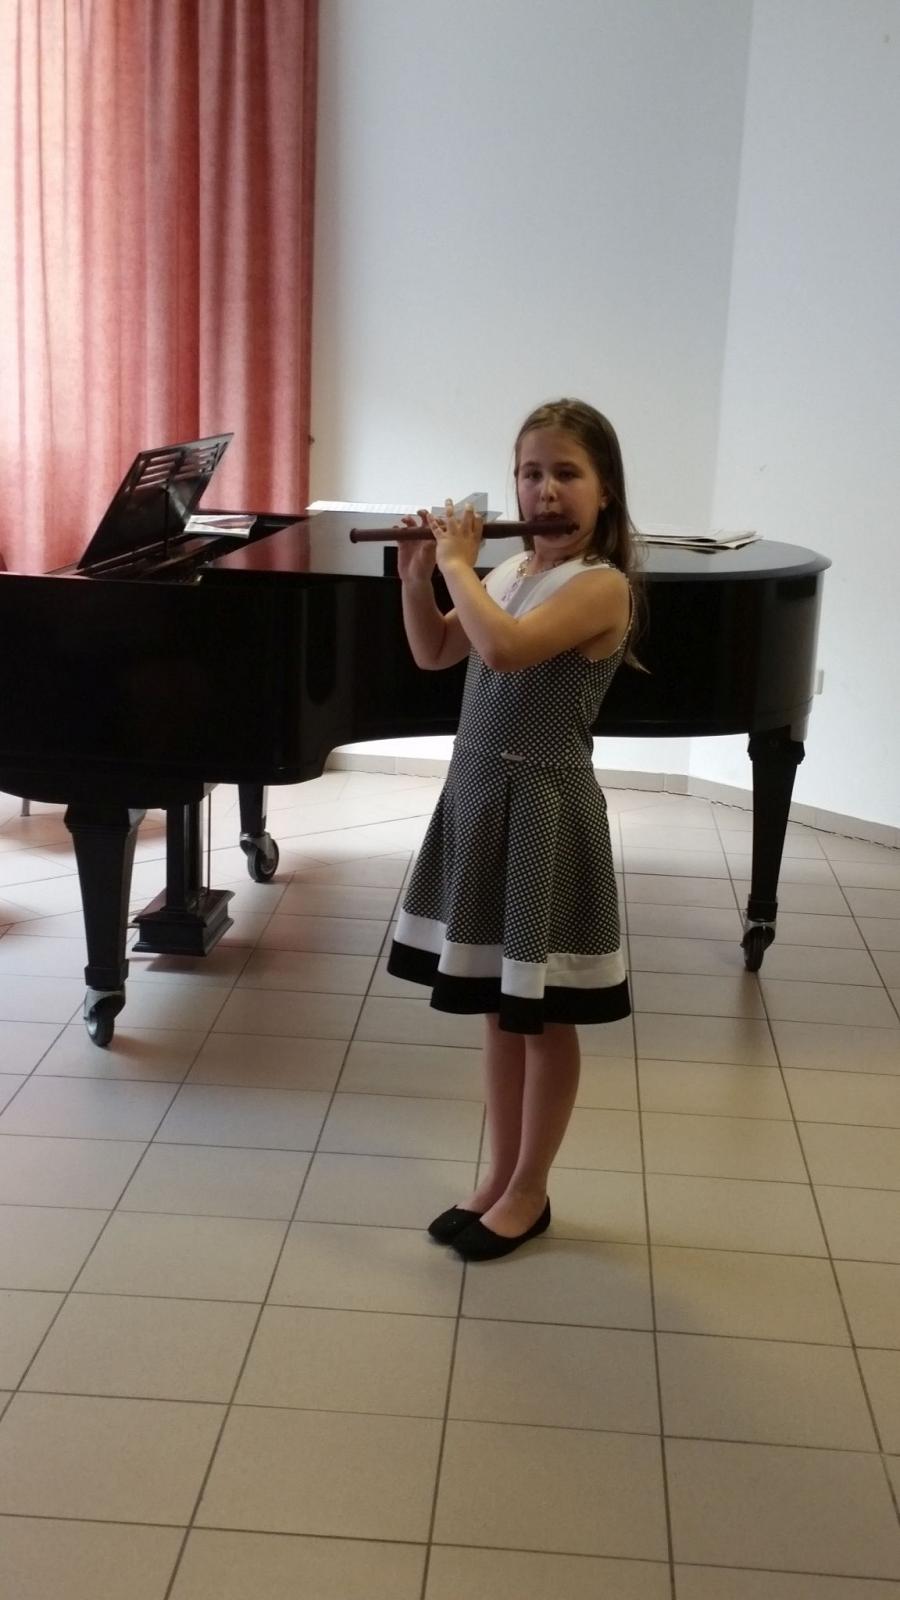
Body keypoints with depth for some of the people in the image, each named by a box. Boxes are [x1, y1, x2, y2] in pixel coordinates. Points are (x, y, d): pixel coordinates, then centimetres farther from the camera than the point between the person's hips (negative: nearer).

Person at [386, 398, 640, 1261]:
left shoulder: (602, 583, -16)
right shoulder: (511, 570, 9)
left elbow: (504, 649, -30)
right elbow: (434, 653, 17)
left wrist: (457, 564, -16)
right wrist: (418, 576, 2)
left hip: (544, 808, -8)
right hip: (477, 796, 8)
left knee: (544, 1014, 6)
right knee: (497, 1006, 16)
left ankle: (529, 1192, 20)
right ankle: (500, 1175, 29)